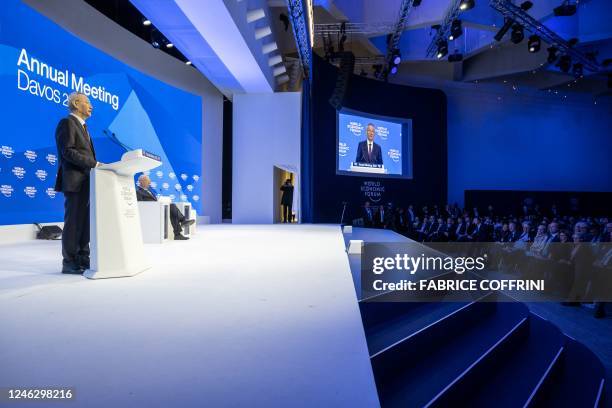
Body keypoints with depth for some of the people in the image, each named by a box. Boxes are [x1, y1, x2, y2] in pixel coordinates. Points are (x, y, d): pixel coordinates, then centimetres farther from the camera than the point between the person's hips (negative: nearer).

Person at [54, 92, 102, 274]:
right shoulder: (67, 123, -6)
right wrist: (93, 163, -18)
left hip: (86, 182, 9)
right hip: (75, 182, -9)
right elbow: (67, 152, -17)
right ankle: (69, 262, 2)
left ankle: (83, 259, 16)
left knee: (85, 222, 10)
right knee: (73, 222, -5)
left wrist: (95, 165, 6)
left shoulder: (82, 126, 22)